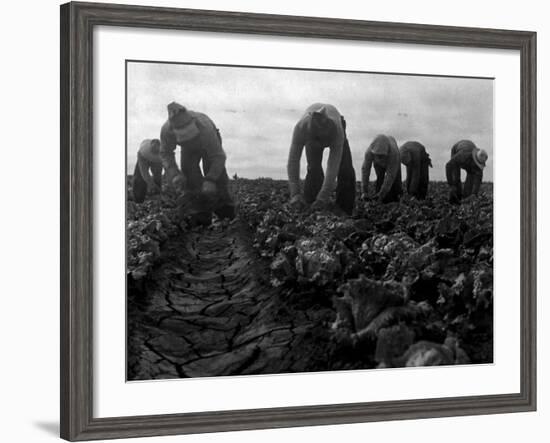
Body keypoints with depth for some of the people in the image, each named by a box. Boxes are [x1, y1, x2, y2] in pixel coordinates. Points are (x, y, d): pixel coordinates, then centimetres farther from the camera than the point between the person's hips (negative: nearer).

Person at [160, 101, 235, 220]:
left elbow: (218, 156, -41)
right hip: (189, 148, 3)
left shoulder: (205, 128, -48)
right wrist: (174, 174, -36)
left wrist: (210, 180, -53)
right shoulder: (166, 130, -38)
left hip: (210, 143, -2)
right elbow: (166, 153, -20)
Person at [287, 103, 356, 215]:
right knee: (314, 168, -21)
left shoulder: (337, 130, -47)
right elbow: (293, 160, -43)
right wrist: (295, 194, -51)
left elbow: (333, 166, -48)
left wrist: (323, 197, -54)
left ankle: (346, 212, -3)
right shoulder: (301, 127, -44)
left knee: (345, 169, -14)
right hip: (310, 134, 1)